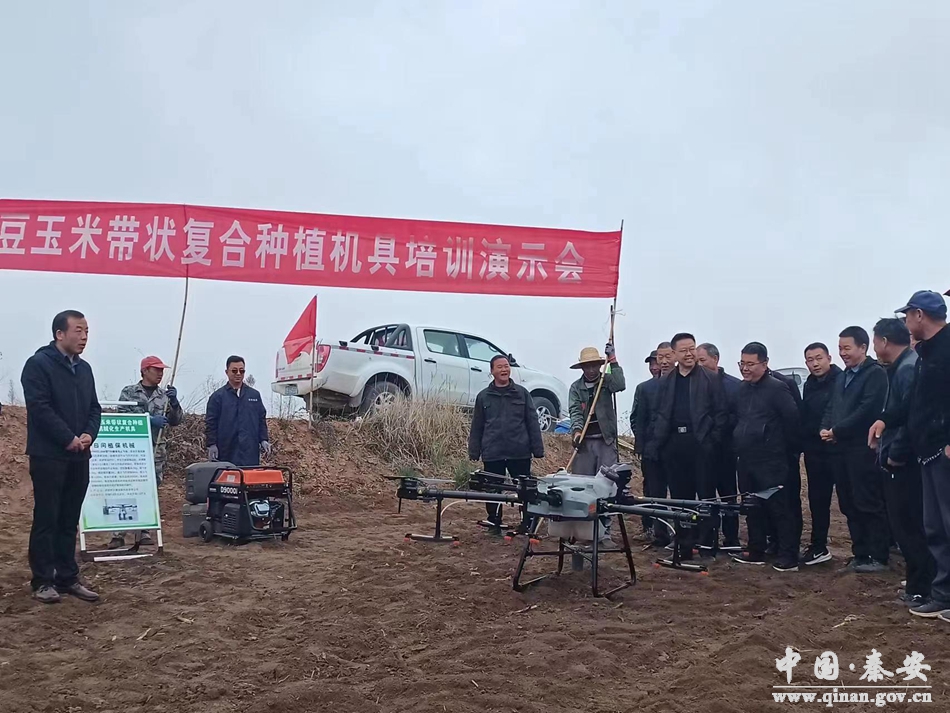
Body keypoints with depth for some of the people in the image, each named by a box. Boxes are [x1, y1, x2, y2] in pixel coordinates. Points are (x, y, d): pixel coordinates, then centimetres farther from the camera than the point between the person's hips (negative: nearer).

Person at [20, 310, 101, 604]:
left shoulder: (84, 368, 14)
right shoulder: (38, 364, -8)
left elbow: (94, 408, 15)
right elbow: (40, 408, -16)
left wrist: (89, 434, -4)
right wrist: (69, 439, -16)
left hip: (79, 456, 7)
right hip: (48, 455, -7)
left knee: (70, 520, 10)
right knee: (46, 519, -1)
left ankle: (68, 577, 17)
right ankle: (43, 581, 8)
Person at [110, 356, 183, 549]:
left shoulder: (165, 395, 11)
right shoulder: (129, 392, 3)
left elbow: (175, 421, 6)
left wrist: (174, 401, -11)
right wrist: (149, 420, -16)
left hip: (156, 450, 3)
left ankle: (143, 532, 13)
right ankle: (118, 534, 1)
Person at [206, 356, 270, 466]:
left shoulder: (254, 395, 14)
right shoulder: (217, 396, 5)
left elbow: (262, 419, 16)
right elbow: (210, 423, 3)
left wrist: (263, 440, 7)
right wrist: (211, 444, -4)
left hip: (250, 451, 2)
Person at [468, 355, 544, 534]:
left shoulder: (522, 393, 5)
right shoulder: (483, 396, 7)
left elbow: (532, 422, 4)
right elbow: (477, 427, 9)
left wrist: (538, 449, -1)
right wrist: (474, 451, 5)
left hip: (520, 452, 0)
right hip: (492, 453, 1)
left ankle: (528, 523, 17)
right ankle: (494, 524, 21)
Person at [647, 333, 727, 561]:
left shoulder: (710, 379, 1)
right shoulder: (665, 382, 11)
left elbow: (721, 412, -2)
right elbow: (659, 416, 12)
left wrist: (713, 440, -10)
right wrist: (654, 444, 4)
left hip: (701, 444, -3)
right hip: (674, 444, 3)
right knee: (680, 496, 7)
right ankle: (683, 546, 15)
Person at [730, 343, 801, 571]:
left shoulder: (776, 388, -10)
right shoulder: (742, 389, 12)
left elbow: (792, 418, -11)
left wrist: (787, 447, -3)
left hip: (771, 461, -7)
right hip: (746, 460, 8)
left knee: (779, 508, -4)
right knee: (752, 507, 13)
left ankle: (789, 558, 2)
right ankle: (756, 551, 23)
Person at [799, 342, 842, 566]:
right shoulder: (809, 385, 13)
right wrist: (803, 442, 8)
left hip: (838, 449, -7)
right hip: (815, 451, 7)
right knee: (817, 500, 12)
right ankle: (818, 546, 21)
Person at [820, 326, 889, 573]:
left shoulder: (875, 373, -7)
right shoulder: (842, 376, 19)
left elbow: (867, 410, -17)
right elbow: (831, 407, 19)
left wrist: (837, 430, -15)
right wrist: (825, 428, -1)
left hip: (864, 449, -8)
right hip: (842, 449, 8)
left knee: (870, 504, -3)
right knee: (849, 505, 11)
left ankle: (878, 557, 5)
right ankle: (860, 554, 20)